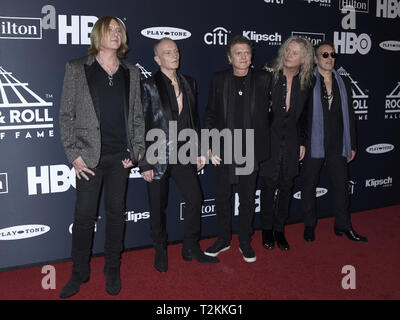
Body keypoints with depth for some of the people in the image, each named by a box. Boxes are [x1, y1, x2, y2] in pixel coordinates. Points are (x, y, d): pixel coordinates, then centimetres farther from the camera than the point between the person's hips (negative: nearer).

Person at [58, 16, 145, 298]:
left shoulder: (131, 72, 9)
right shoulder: (77, 69, 0)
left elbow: (137, 115, 11)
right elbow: (66, 114, -1)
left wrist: (137, 149, 1)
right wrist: (74, 154, -8)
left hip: (121, 157, 3)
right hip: (90, 157, -2)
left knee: (116, 212, 11)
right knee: (85, 215, 3)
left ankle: (113, 269, 28)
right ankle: (79, 273, 22)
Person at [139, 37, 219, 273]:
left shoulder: (189, 83, 9)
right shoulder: (149, 86, -7)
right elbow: (142, 126, -9)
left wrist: (199, 151, 11)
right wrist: (145, 163, -13)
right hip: (158, 156, -4)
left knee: (195, 198, 4)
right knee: (159, 206, 6)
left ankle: (191, 248, 23)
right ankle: (160, 251, 27)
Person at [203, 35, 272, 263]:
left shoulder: (264, 79, 1)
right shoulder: (219, 79, 3)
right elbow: (210, 114, 5)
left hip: (251, 150, 0)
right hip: (224, 149, 1)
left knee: (248, 199, 10)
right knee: (223, 197, 10)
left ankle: (245, 242, 25)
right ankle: (223, 239, 27)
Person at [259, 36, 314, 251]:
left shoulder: (306, 83, 3)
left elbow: (305, 116, 10)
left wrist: (302, 142, 7)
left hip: (291, 143, 3)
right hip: (270, 142, -3)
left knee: (286, 186, 10)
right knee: (269, 185, 4)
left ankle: (279, 229, 24)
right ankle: (267, 229, 21)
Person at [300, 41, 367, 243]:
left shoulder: (343, 84, 11)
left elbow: (350, 116, 14)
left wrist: (352, 145, 11)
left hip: (337, 145, 4)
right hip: (313, 145, -4)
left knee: (342, 185, 8)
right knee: (309, 185, 7)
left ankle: (343, 226, 23)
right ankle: (310, 225, 23)